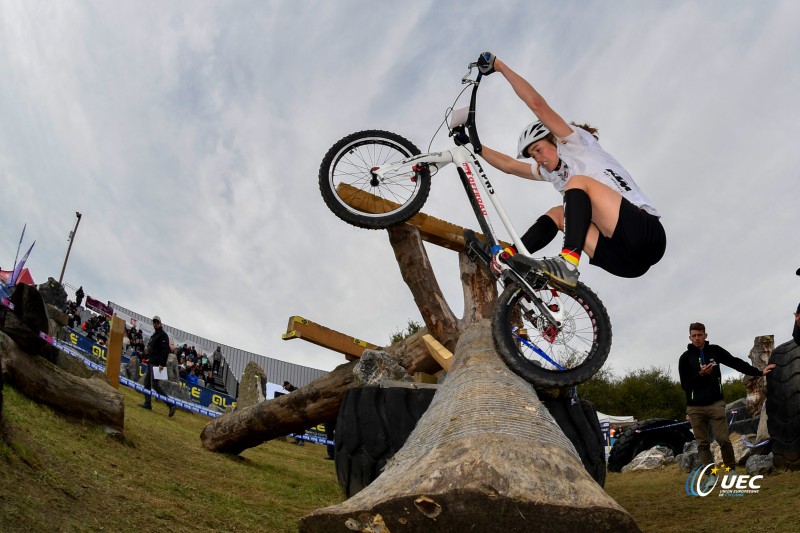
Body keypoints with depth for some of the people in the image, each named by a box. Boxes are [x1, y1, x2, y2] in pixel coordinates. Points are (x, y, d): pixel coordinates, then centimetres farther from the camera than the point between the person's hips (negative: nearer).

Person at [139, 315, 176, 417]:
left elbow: (165, 350, -20)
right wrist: (148, 349, 11)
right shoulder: (155, 334, 20)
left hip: (156, 363, -10)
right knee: (147, 382, 13)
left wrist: (162, 364, -26)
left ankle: (171, 405, -16)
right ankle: (148, 403, 21)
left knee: (155, 384, -14)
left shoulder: (163, 335, -11)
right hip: (151, 362, 10)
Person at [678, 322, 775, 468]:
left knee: (724, 440, -3)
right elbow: (685, 385, -4)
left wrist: (759, 372, 0)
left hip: (715, 404, 0)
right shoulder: (685, 358, 0)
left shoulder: (715, 350, 5)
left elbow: (736, 363, 6)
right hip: (695, 408, 0)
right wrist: (700, 374, -18)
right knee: (703, 444, 3)